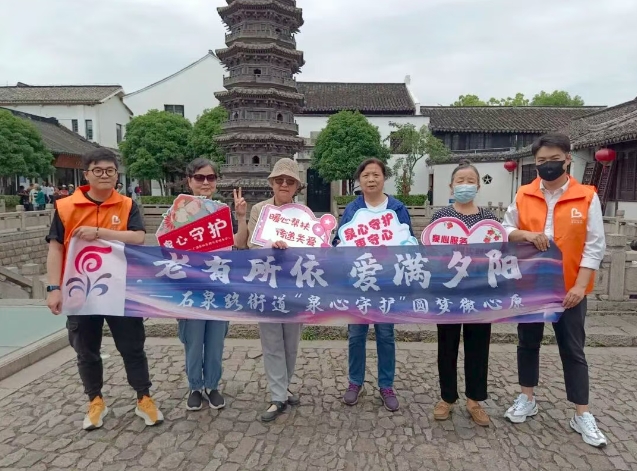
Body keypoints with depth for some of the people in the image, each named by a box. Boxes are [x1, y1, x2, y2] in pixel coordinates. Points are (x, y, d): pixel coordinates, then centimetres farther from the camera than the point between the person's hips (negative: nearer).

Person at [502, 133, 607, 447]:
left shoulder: (587, 197, -5)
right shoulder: (523, 196, 1)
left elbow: (594, 246, -7)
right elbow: (504, 230, 5)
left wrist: (580, 285, -13)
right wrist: (525, 234, -16)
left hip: (569, 288, -2)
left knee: (573, 350, 8)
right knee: (528, 343, 14)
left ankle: (582, 415, 21)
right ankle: (527, 400, 30)